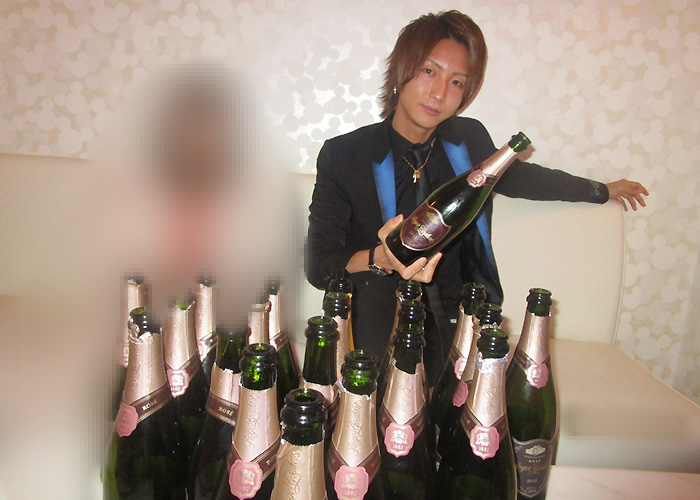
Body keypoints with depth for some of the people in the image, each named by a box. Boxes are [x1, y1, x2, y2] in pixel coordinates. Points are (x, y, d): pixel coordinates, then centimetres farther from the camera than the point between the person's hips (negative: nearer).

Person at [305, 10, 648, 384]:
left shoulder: (469, 140, 5)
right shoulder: (344, 155, -6)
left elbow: (517, 176, 26)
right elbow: (318, 264, -10)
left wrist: (604, 190, 40)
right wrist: (380, 260, -31)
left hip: (464, 332, 3)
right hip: (386, 340, -3)